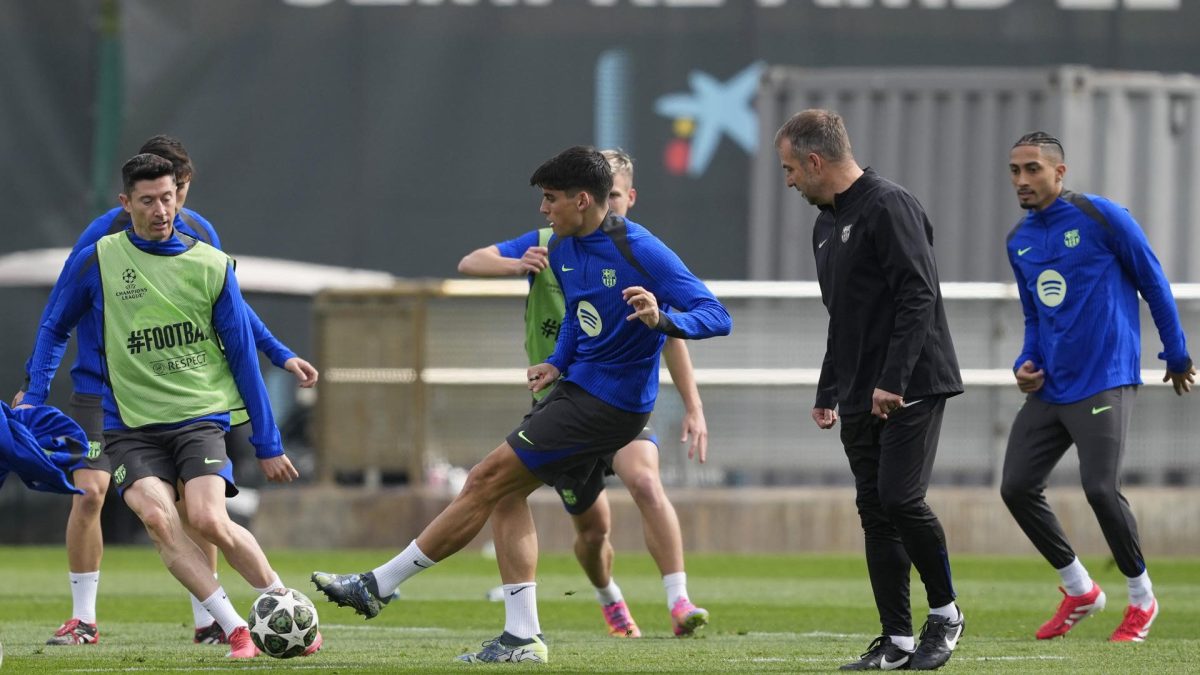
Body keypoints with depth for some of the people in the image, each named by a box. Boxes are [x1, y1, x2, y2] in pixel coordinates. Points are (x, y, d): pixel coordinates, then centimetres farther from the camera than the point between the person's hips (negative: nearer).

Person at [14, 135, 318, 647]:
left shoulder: (200, 234, -1)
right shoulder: (105, 236, -14)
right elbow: (59, 314, -9)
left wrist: (280, 355, 12)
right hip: (102, 388, -3)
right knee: (89, 492, -14)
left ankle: (206, 622, 6)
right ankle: (82, 620, -1)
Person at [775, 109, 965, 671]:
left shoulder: (889, 208, -11)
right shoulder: (827, 225, 18)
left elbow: (918, 297, -19)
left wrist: (893, 381, -24)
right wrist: (828, 392, 23)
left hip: (912, 389, -9)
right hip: (861, 398, 9)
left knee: (900, 499, -16)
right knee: (875, 512, 3)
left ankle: (944, 611, 3)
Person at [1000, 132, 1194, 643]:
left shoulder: (1100, 217, -8)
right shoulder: (1019, 242, 11)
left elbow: (1154, 284, -1)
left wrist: (1177, 356, 4)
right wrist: (1026, 364, 4)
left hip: (1104, 383, -7)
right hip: (1049, 388, 7)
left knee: (1100, 488, -18)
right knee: (1018, 487, -1)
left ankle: (1141, 596, 4)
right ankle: (1079, 591, 17)